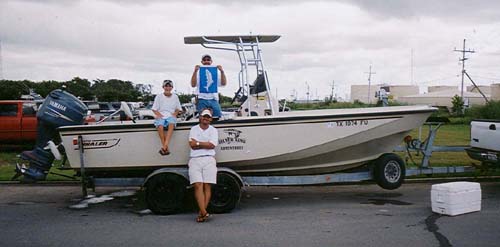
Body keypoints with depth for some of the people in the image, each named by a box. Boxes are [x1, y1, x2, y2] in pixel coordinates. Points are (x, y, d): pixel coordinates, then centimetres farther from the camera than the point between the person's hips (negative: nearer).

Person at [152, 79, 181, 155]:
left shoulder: (175, 97, 14)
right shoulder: (159, 96, 9)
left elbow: (178, 109, 19)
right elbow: (154, 109, 9)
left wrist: (175, 114, -1)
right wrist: (158, 114, -10)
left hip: (171, 116, 1)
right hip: (161, 116, 0)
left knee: (172, 124, -37)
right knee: (160, 127, -35)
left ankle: (165, 145, -47)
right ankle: (166, 148, -31)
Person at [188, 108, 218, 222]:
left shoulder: (213, 130, 13)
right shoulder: (194, 129, 15)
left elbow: (212, 145, -3)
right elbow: (192, 144, 0)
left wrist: (198, 143, -1)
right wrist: (205, 144, -2)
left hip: (209, 159, 0)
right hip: (195, 160, 0)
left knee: (207, 186, -7)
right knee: (198, 185, -13)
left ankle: (201, 213, -6)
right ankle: (204, 213, -19)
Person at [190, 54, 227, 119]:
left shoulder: (216, 72, 15)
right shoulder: (198, 72, 7)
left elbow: (223, 83, 2)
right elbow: (193, 84, -7)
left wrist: (222, 71, -11)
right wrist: (195, 71, -16)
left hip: (214, 99, 3)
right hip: (202, 100, -2)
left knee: (218, 117, -2)